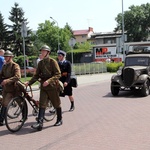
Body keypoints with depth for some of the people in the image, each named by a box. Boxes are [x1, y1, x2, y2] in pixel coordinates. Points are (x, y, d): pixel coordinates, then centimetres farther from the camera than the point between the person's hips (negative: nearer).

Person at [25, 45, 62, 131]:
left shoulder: (52, 61, -7)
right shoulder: (40, 63, 10)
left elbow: (58, 74, -14)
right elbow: (37, 75, 11)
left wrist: (49, 81, -27)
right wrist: (29, 82, -4)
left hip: (52, 86, -4)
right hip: (43, 86, 5)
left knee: (56, 104, 9)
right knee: (42, 104, -5)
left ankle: (60, 120, 27)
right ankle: (40, 123, -9)